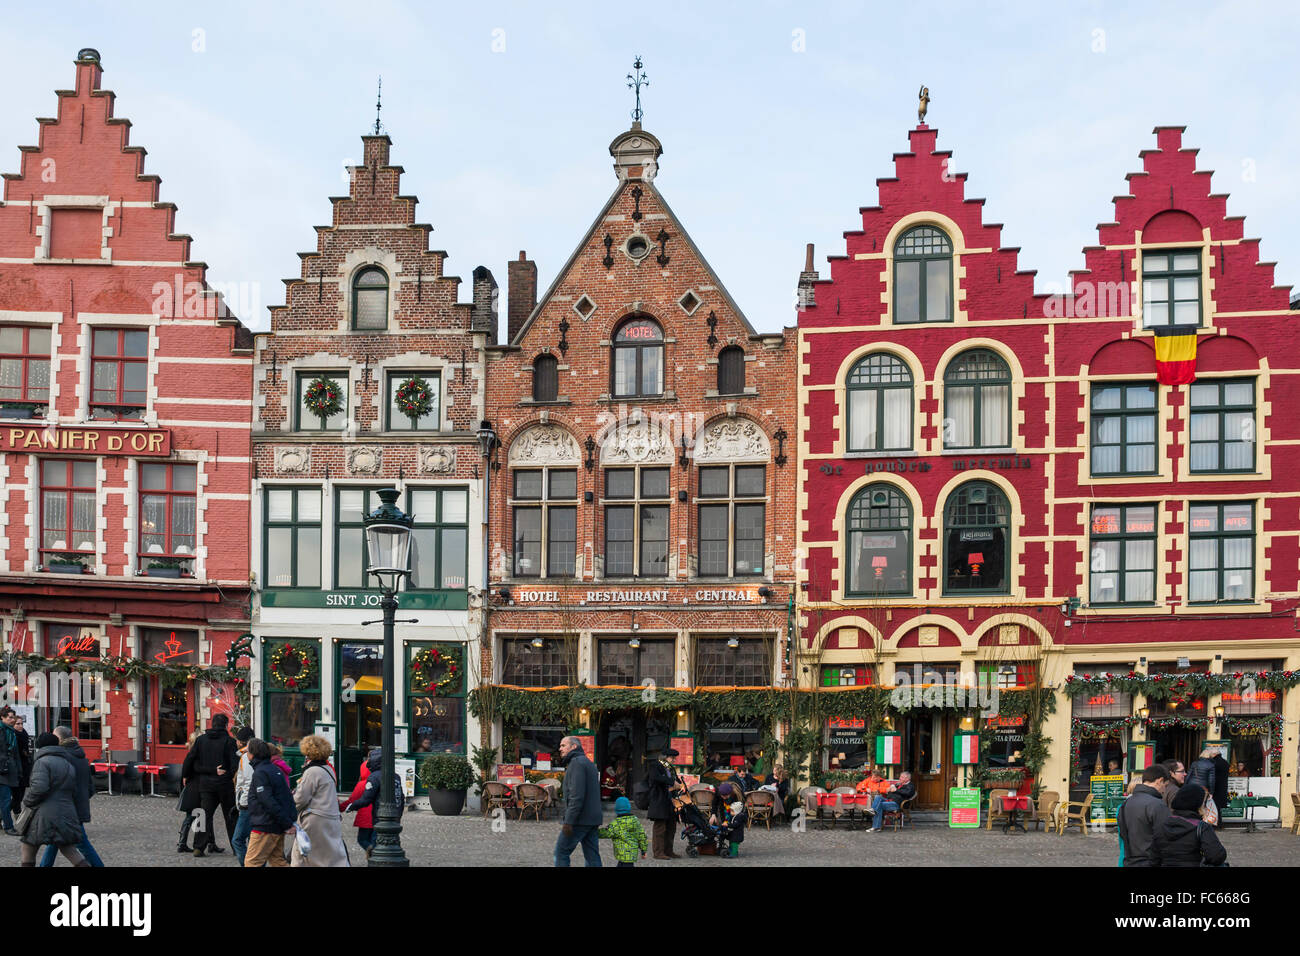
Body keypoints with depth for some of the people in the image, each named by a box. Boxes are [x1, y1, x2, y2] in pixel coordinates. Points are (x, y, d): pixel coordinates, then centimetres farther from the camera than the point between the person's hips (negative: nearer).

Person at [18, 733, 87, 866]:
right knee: (67, 847, 11)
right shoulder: (69, 765, 18)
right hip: (67, 814, 7)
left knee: (28, 849, 7)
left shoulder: (42, 762, -7)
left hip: (46, 814, -7)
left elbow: (39, 788, -21)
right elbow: (74, 792, 17)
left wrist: (27, 801, -5)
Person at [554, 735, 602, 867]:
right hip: (593, 819, 9)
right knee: (592, 856, 5)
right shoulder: (589, 763, 22)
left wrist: (569, 821, -22)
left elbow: (577, 795, -20)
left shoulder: (576, 763, -9)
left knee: (561, 852, -1)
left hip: (580, 820, -9)